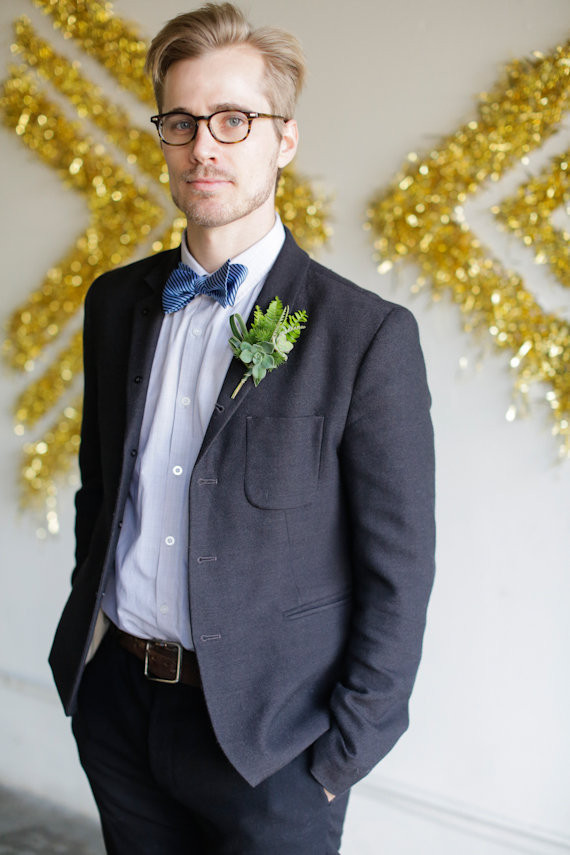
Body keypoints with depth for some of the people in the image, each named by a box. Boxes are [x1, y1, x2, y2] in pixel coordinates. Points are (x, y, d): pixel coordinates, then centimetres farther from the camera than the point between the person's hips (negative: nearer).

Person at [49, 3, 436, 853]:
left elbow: (398, 572, -10)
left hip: (265, 729, -4)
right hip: (113, 695, 5)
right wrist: (92, 618, 13)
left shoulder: (368, 335, -13)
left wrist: (342, 758, -9)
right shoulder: (116, 301, 4)